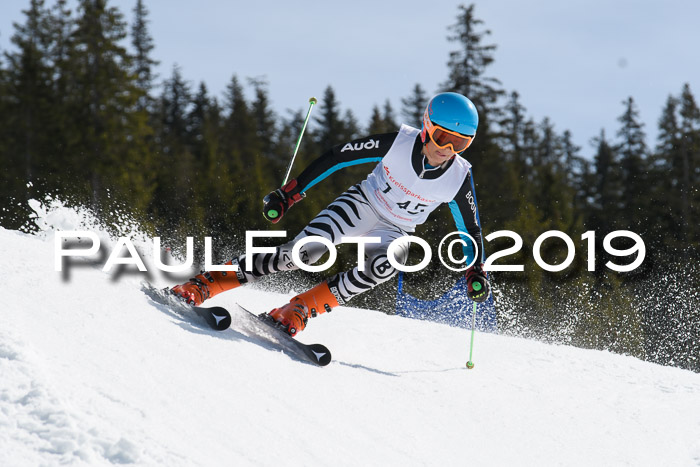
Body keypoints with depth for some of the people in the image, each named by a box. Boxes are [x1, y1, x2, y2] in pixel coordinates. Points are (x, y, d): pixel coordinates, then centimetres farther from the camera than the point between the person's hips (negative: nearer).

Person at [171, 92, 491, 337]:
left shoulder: (459, 178, -16)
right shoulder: (398, 143, -22)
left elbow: (470, 228, 1)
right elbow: (339, 156, -14)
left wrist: (476, 272, -9)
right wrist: (291, 192, -15)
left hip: (392, 232, 2)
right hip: (362, 204, -2)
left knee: (386, 263, -36)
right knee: (303, 252, -26)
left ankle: (300, 309, -28)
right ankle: (204, 284, -18)